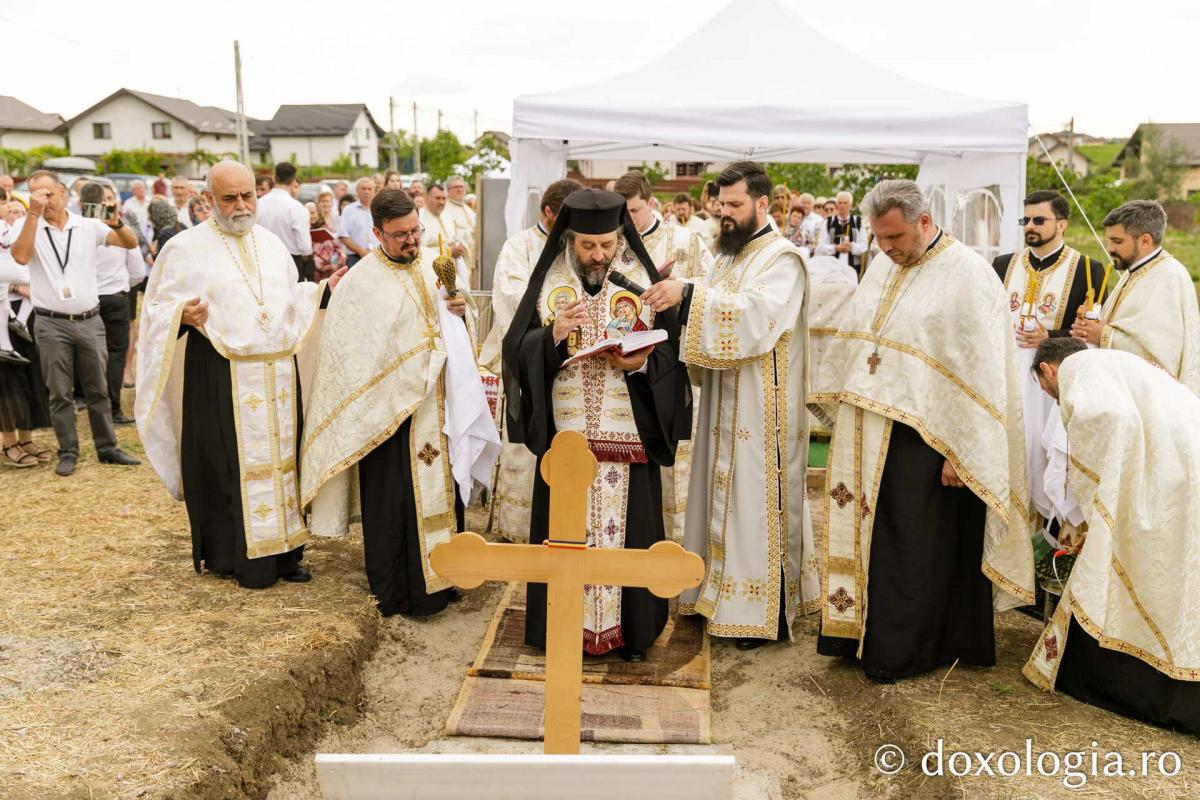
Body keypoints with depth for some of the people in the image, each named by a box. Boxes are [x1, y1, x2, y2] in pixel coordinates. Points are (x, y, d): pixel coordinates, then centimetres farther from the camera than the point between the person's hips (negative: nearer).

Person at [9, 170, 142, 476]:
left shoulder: (88, 225, 3)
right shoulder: (27, 226, -1)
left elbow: (131, 243, -1)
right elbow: (21, 257, -19)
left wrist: (117, 223, -21)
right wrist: (33, 214, -21)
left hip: (89, 321, 1)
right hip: (52, 325, -1)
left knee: (98, 389, 10)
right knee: (60, 393, 6)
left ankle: (107, 447, 20)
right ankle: (68, 452, 16)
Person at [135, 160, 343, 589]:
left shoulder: (271, 243, 12)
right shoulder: (186, 247, -4)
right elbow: (157, 308, -4)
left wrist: (323, 291, 6)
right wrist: (182, 316, -24)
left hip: (277, 374, 5)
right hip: (221, 379, -5)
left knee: (280, 459, 9)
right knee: (231, 466, 0)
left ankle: (283, 548, 20)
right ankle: (240, 555, 13)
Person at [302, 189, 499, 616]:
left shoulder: (435, 266, 6)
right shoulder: (362, 283, -10)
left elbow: (460, 332, 12)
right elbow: (350, 356, -8)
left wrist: (460, 310, -9)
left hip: (440, 405, 6)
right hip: (390, 409, -5)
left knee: (442, 489, 14)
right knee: (394, 501, 3)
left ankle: (439, 576, 29)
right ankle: (396, 590, 17)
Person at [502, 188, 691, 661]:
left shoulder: (644, 281, 1)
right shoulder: (548, 283, 4)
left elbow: (672, 349, 2)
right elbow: (518, 350, 1)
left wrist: (641, 361, -17)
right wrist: (553, 335, -17)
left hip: (629, 433, -1)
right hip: (564, 432, 1)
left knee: (629, 530, 6)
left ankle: (632, 629, 21)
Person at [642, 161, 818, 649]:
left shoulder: (782, 260, -11)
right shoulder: (727, 256, 14)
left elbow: (755, 315, -27)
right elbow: (713, 317, 13)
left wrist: (688, 294, -32)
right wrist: (678, 299, -7)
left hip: (762, 406, -8)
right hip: (724, 399, 8)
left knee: (758, 498, -2)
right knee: (724, 493, 13)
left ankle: (764, 611, 9)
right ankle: (720, 592, 25)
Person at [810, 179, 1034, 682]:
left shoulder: (967, 274, -12)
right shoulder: (882, 266, 10)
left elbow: (981, 372, -15)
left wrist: (959, 452, -18)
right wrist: (842, 408, 17)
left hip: (921, 440, -7)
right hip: (863, 434, 7)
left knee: (913, 549, 4)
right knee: (863, 534, 14)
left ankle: (901, 653, 19)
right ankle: (861, 631, 29)